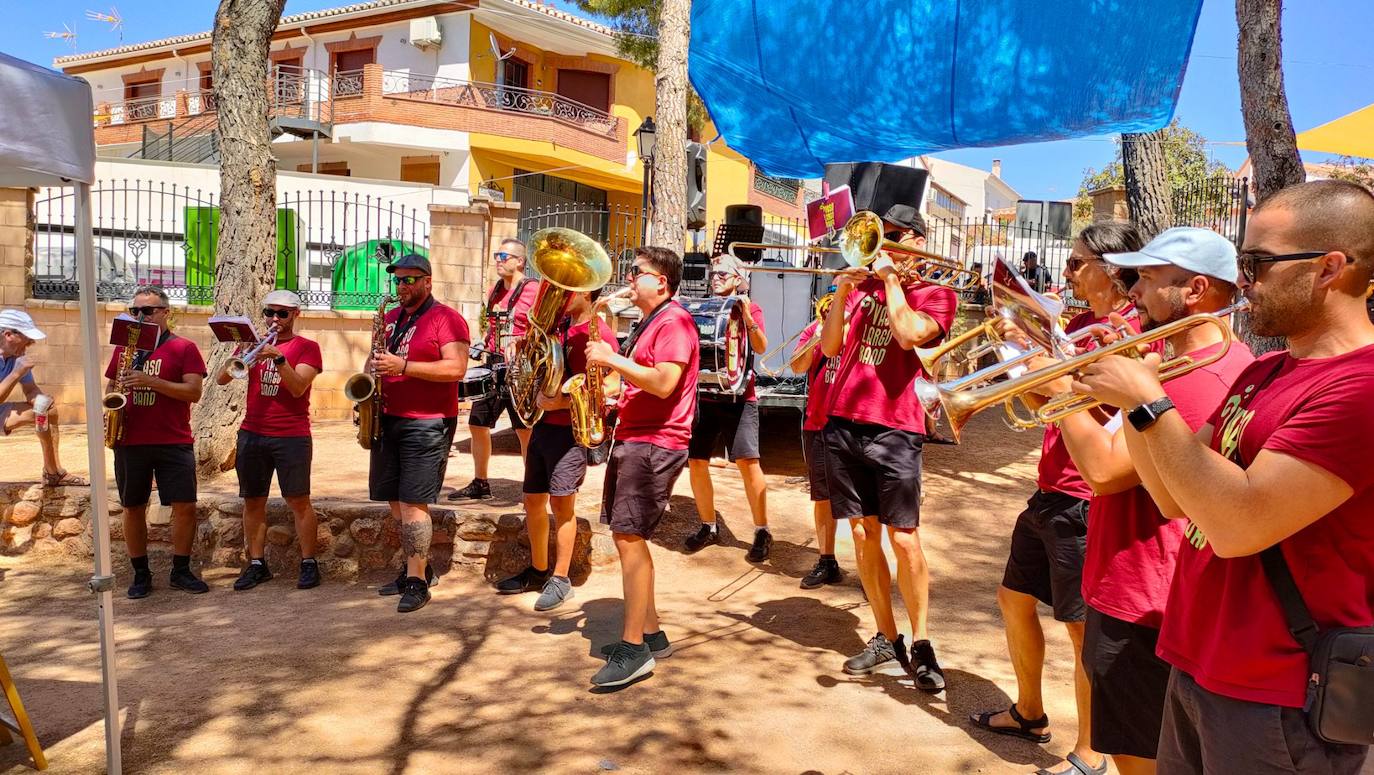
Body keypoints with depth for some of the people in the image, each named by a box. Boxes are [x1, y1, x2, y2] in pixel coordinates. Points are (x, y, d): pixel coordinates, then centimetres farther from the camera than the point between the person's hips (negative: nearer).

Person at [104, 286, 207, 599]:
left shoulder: (183, 348, -1)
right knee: (133, 508, 9)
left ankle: (181, 571, 12)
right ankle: (140, 573, 21)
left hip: (174, 443, -3)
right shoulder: (124, 347, 12)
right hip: (129, 441, 4)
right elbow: (110, 387, 20)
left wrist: (151, 381, -21)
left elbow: (194, 392, -11)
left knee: (185, 507, -4)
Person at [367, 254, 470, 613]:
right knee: (395, 502, 11)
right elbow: (375, 359, 27)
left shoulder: (446, 318, -7)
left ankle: (417, 582, -4)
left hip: (427, 423, -8)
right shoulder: (389, 319, 16)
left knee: (412, 503, -11)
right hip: (388, 419, 8)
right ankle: (419, 566, 24)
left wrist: (403, 365, -22)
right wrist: (371, 370, 3)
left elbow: (456, 369, -18)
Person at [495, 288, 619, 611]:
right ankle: (538, 570, 26)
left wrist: (563, 402, -23)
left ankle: (561, 579, 4)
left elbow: (612, 385, -18)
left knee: (561, 501, -6)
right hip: (543, 423, 8)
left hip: (571, 427, -8)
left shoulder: (600, 332, -10)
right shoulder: (559, 325, 14)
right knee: (533, 499, 12)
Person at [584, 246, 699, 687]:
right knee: (625, 535, 11)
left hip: (656, 443, -11)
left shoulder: (674, 321, -11)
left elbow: (663, 384, -24)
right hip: (632, 437, 11)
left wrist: (614, 360, -18)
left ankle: (635, 648, -7)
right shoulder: (648, 324, 21)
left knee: (629, 536, -13)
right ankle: (650, 633, 20)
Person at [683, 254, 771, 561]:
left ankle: (762, 531, -4)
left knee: (747, 461, -13)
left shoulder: (749, 308, 4)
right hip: (704, 394, 5)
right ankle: (708, 527, 18)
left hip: (738, 395, -4)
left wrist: (747, 317, -24)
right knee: (696, 461, 2)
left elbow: (761, 348, -10)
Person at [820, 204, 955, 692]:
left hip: (894, 429, -4)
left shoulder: (935, 294, 5)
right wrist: (843, 290, -2)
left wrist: (891, 278, -5)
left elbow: (910, 334, -16)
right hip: (843, 423, 4)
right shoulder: (863, 287, 17)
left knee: (904, 539, -3)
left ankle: (920, 644, 11)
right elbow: (830, 347, 9)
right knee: (863, 534, 7)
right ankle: (886, 638, 19)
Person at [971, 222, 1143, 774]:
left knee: (1084, 627, 1)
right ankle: (1029, 713, 37)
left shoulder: (1134, 327, -14)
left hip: (1086, 501, -9)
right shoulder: (1082, 323, 14)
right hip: (1050, 493, 10)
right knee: (1014, 599, 19)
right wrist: (1022, 341, 2)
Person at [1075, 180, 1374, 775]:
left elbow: (1239, 523, -28)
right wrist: (1130, 391, -3)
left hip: (1278, 703, -8)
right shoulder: (1262, 373, 10)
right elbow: (1174, 499, 8)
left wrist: (1148, 401, -21)